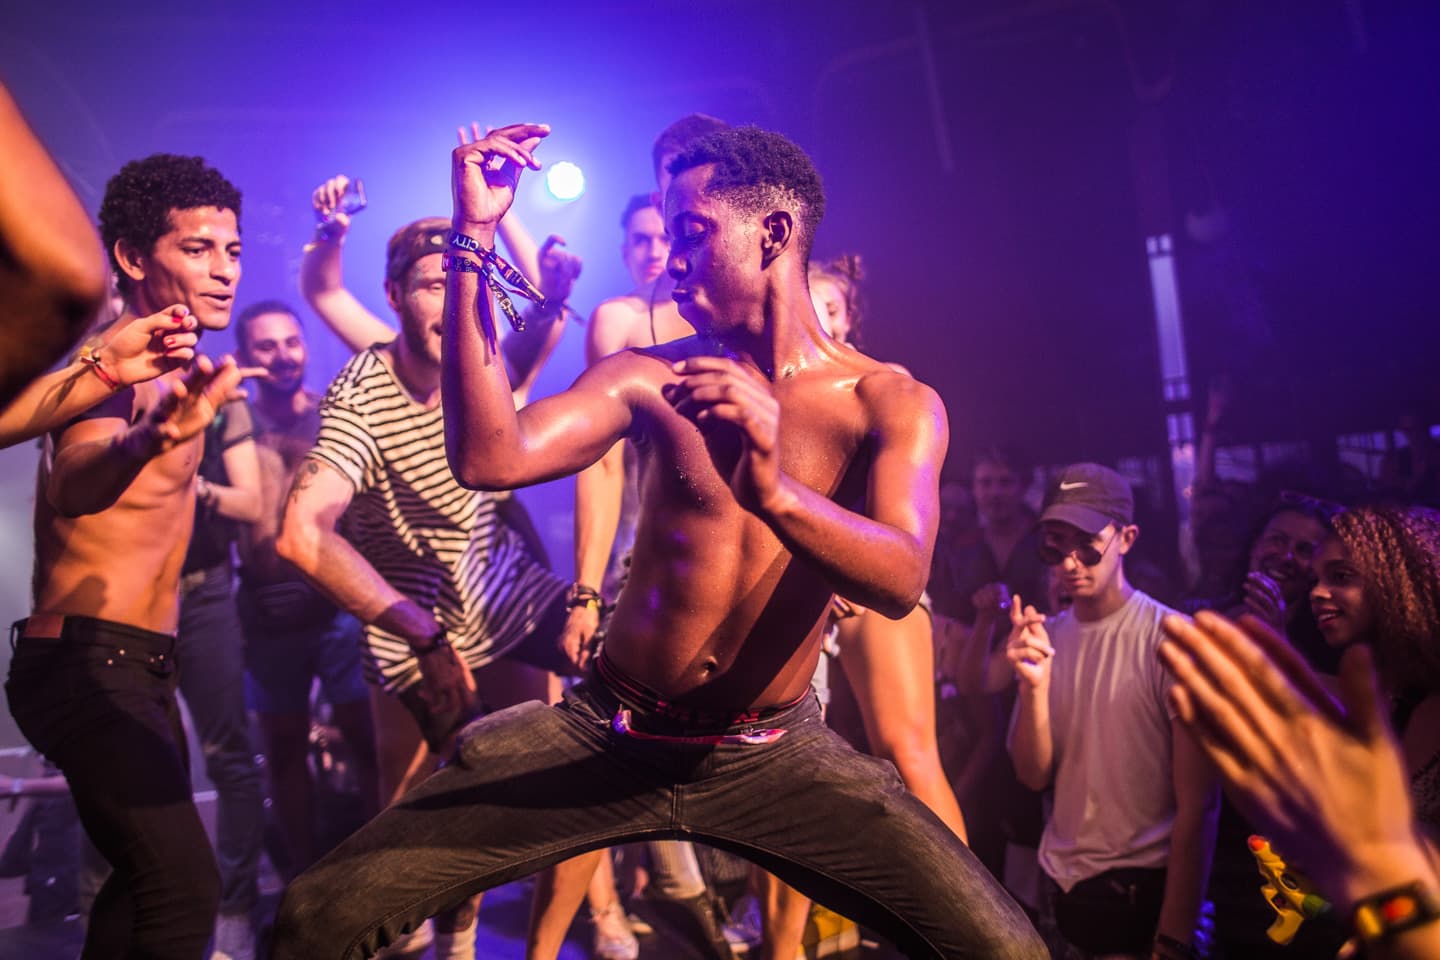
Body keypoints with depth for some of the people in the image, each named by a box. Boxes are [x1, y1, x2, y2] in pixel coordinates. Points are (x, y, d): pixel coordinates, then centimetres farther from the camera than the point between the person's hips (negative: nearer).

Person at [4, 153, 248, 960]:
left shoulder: (174, 370, 11)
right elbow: (73, 485, -39)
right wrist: (153, 436, -56)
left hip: (135, 667, 10)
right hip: (91, 661, -10)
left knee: (148, 878, 20)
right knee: (184, 886, -23)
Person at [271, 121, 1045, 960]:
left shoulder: (893, 404, -4)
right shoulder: (647, 377, 2)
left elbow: (902, 580, -22)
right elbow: (490, 459, -15)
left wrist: (771, 490, -41)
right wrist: (473, 238, -15)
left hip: (773, 756, -1)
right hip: (607, 734, 1)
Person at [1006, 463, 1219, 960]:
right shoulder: (1045, 637, 3)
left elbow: (1196, 807, -13)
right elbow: (1034, 775, -2)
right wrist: (1034, 685, -18)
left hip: (1146, 893, -5)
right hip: (1058, 885, 6)